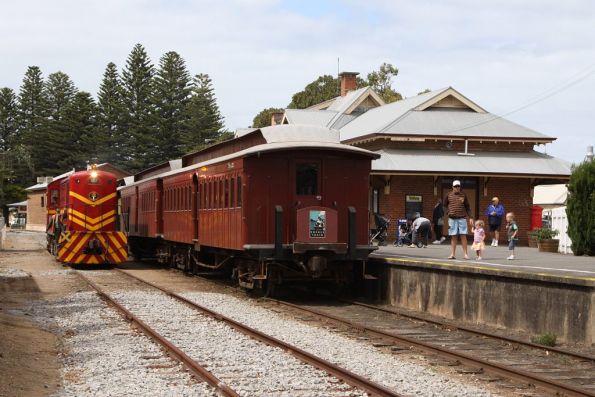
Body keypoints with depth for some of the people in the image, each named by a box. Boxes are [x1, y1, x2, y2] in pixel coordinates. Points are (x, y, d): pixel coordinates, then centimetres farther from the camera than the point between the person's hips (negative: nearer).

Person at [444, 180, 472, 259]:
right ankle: (452, 254, 6)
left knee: (463, 236, -4)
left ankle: (465, 254, -2)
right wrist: (448, 212, 7)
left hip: (462, 218, -1)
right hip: (452, 219, 1)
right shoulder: (449, 195, 7)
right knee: (453, 237, 3)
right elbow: (445, 204, 19)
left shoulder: (463, 195, 7)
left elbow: (467, 207, 9)